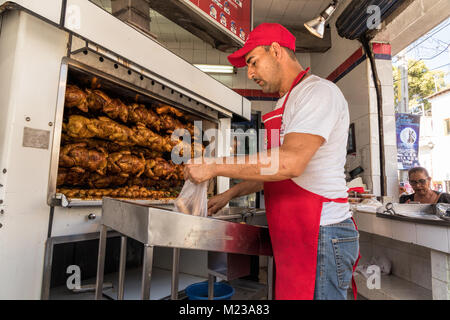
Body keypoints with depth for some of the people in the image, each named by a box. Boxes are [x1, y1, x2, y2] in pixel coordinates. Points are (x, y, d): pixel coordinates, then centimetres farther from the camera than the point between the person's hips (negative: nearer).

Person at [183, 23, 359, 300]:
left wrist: (214, 167, -19)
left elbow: (290, 163, -26)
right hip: (295, 236, 9)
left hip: (319, 236, -9)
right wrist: (229, 195, 14)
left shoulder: (319, 92, -11)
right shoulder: (287, 103, 20)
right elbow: (271, 170, 21)